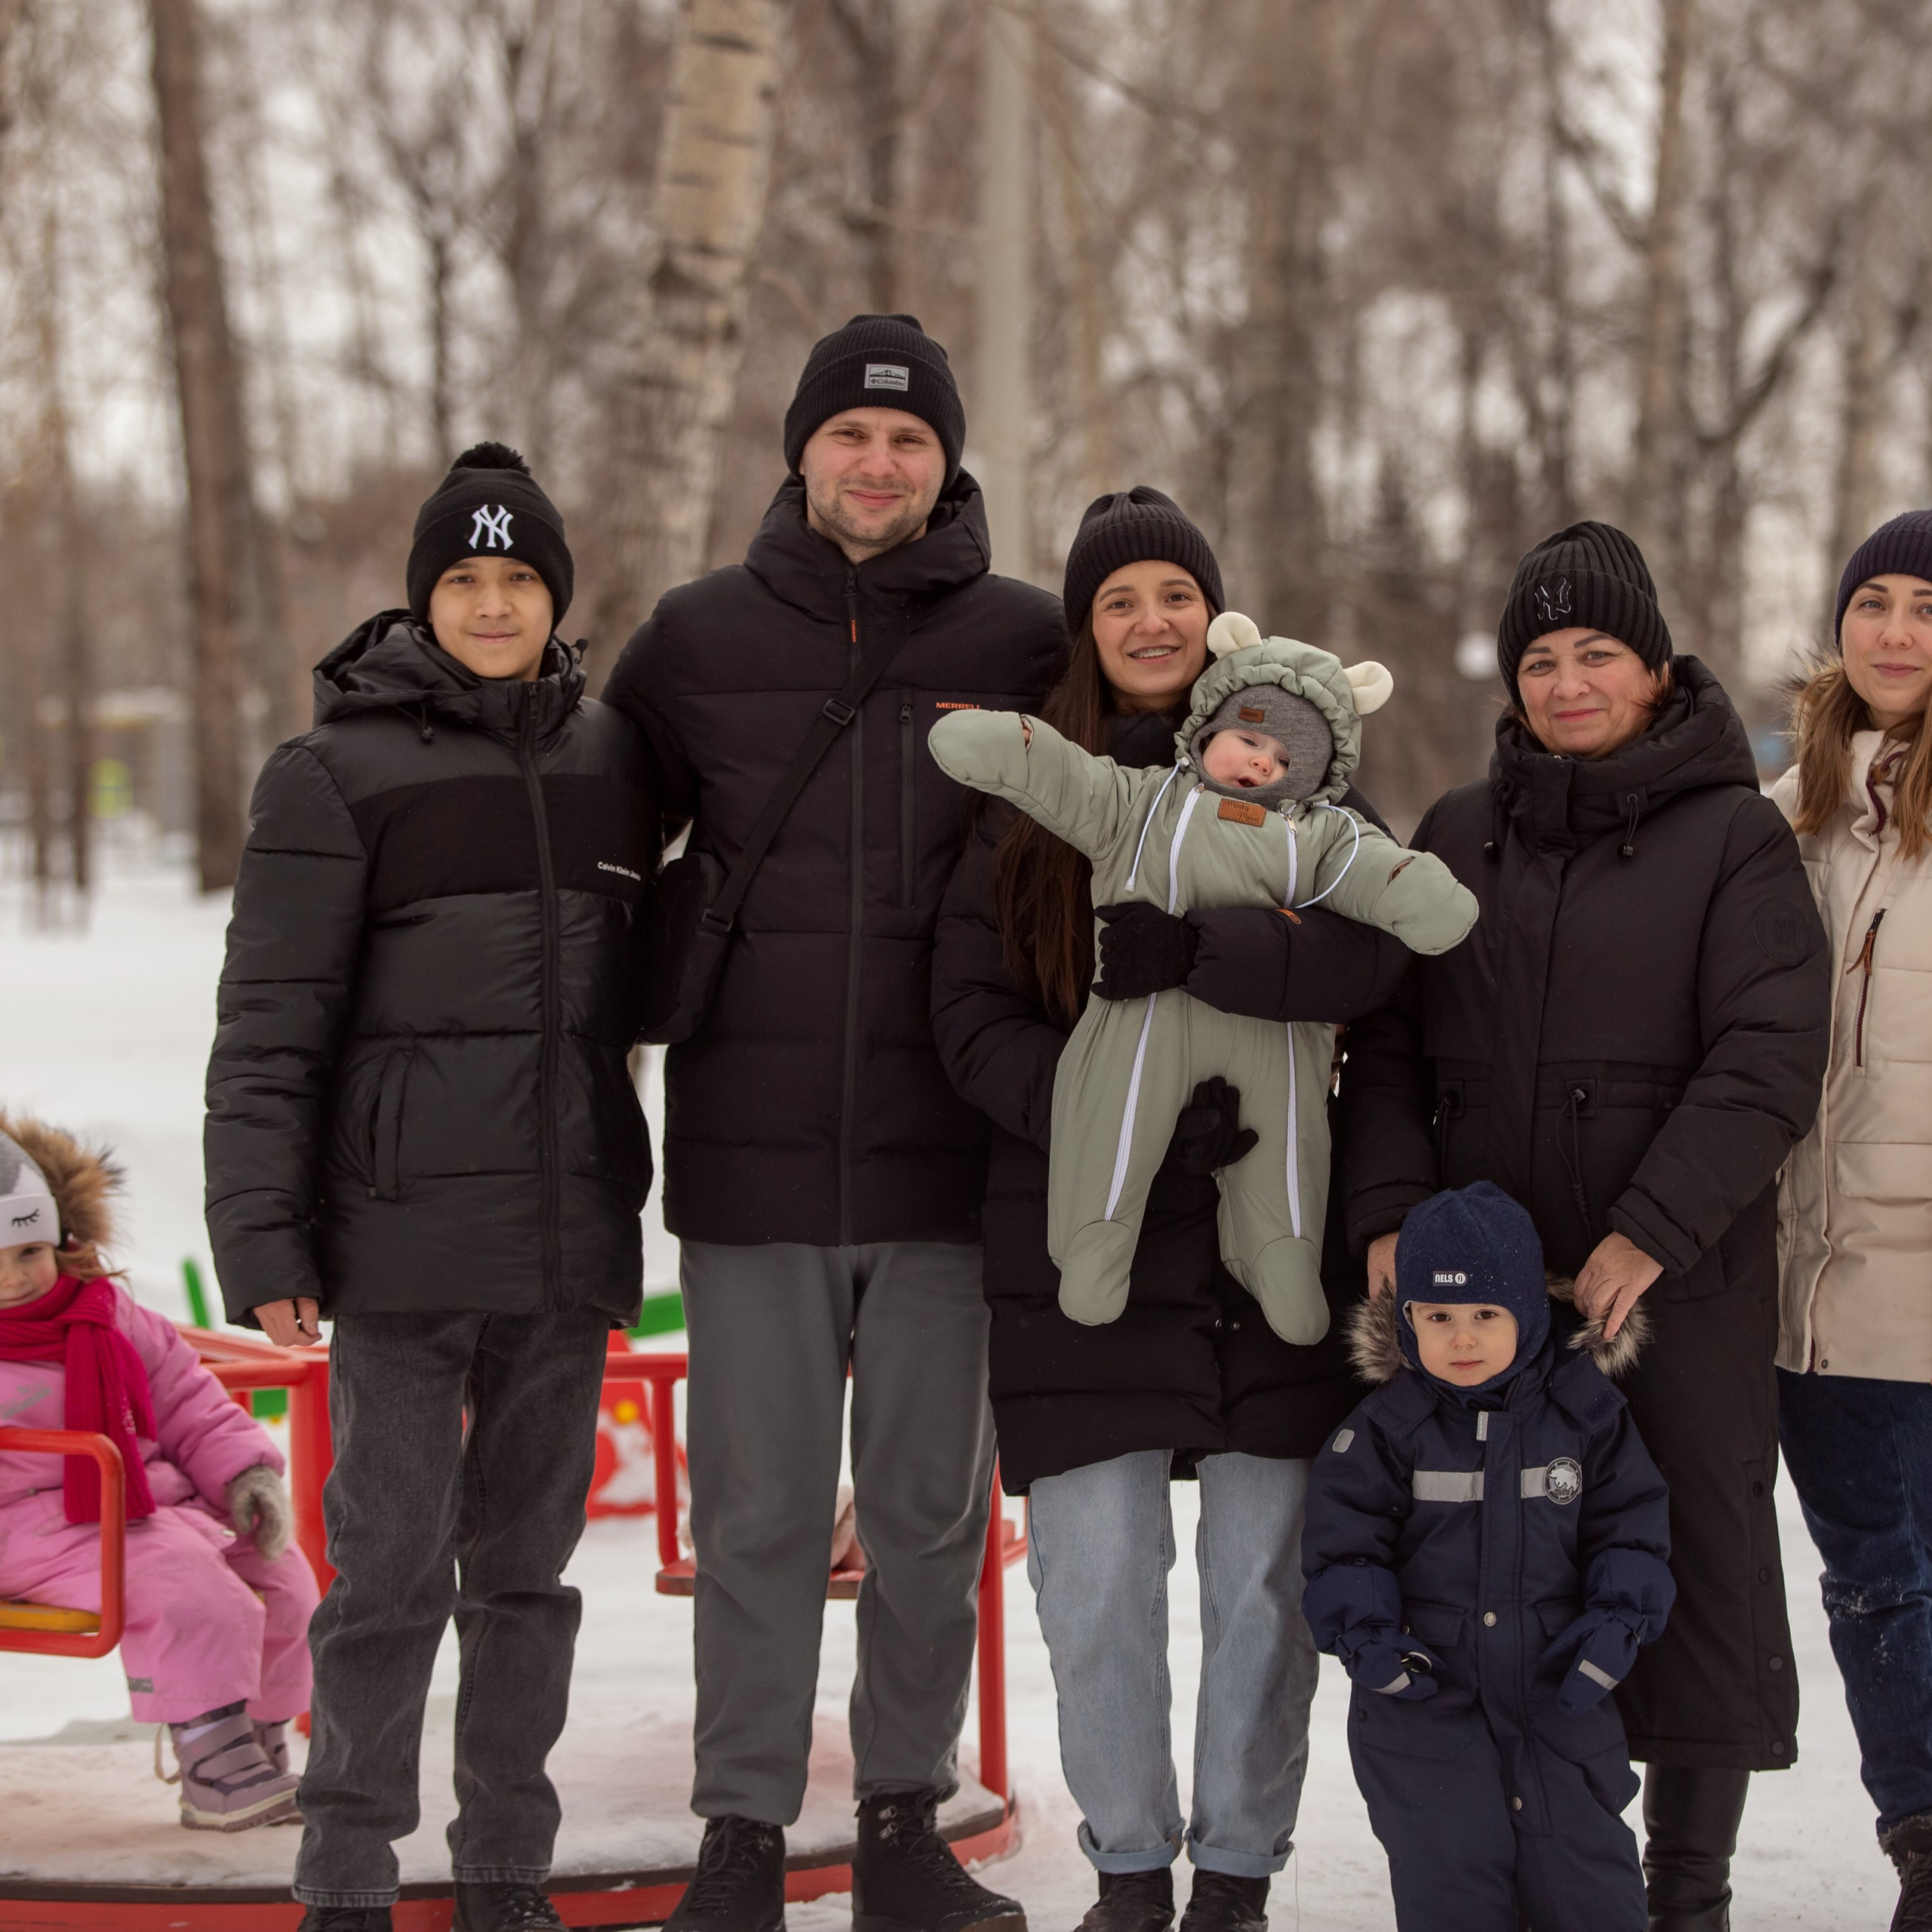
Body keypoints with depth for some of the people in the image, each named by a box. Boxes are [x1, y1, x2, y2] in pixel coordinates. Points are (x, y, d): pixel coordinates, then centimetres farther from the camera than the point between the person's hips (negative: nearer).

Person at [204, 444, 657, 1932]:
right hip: (407, 1238, -4)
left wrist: (622, 1214, 15)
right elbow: (269, 1028, -6)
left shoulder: (611, 760, 10)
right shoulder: (341, 773, -4)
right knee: (394, 1559, -3)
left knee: (529, 1557, 10)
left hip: (566, 1239, 4)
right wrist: (263, 1236, -12)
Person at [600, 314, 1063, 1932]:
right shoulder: (699, 638, 4)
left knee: (932, 1509, 9)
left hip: (946, 1162, 0)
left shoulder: (1024, 640, 3)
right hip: (752, 1156, 0)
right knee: (759, 1512, 5)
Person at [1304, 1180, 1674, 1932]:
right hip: (1425, 1691, -1)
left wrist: (1618, 1622, -8)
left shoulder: (1584, 1409, 1)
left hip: (1558, 1688, 1)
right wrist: (1365, 1632, -15)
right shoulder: (1387, 1426, -2)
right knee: (1450, 1871, -7)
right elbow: (1343, 1540, -1)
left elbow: (1629, 1524, 5)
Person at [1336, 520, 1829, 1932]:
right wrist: (1389, 1216, -4)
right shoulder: (1458, 836, 13)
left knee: (1694, 1572, 2)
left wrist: (1651, 1234, -17)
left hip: (1680, 1284, -3)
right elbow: (1389, 1045, 11)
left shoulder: (1735, 836, 0)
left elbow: (1768, 1062, -9)